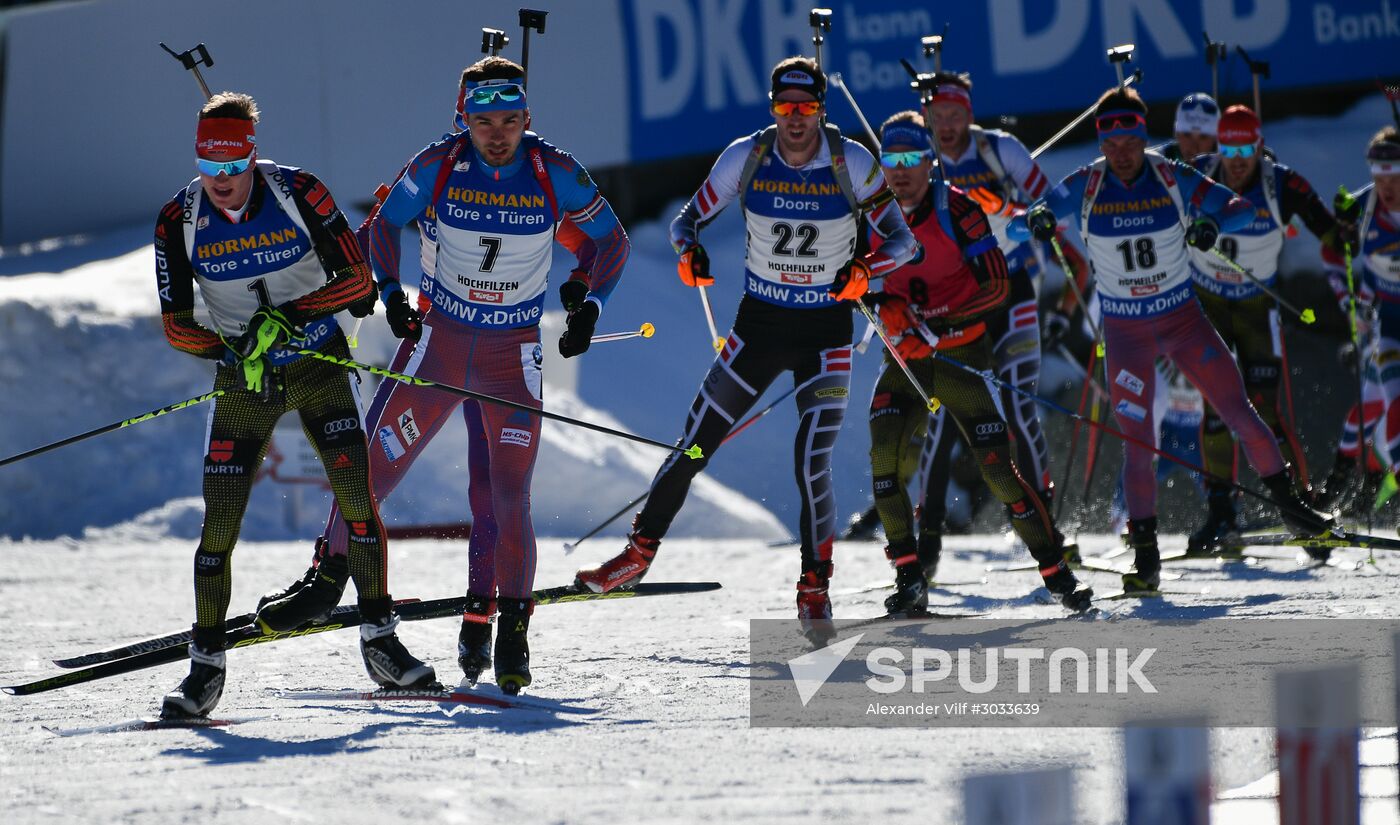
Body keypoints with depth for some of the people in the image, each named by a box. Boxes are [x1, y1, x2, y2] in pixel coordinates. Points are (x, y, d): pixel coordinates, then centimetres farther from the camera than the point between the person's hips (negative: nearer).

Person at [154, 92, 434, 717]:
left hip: (319, 363, -1)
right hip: (243, 380, 1)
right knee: (220, 522, -5)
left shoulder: (299, 193, -14)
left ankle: (380, 641, 0)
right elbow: (176, 325, -4)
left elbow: (356, 279, -12)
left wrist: (289, 316, -24)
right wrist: (235, 350, -20)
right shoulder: (179, 221, -9)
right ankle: (206, 665, 5)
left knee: (357, 495, -12)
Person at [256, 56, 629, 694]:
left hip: (513, 355, -1)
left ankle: (510, 634, 7)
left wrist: (589, 304, -9)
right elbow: (384, 224, 6)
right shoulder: (437, 166, -10)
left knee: (507, 499, -6)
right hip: (438, 339, 1)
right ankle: (328, 579, 16)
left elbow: (611, 241, 4)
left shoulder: (555, 174, -10)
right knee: (374, 466, -3)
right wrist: (390, 292, -7)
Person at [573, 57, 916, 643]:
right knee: (694, 445, 3)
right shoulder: (745, 157, -9)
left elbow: (901, 240, -8)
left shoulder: (851, 163, -13)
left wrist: (864, 269, -28)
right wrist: (689, 250, -23)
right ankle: (639, 552, 20)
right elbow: (688, 218, 0)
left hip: (825, 332, -2)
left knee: (812, 466, -12)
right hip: (759, 324, 2)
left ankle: (815, 589, 5)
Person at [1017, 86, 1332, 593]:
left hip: (1184, 318, 1)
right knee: (1137, 440, -7)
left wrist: (1214, 222, -29)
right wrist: (1037, 219, -26)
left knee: (1238, 412, -3)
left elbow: (1242, 208, -7)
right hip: (1125, 331, -1)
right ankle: (1145, 555, 0)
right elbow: (1026, 217, -1)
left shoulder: (1173, 179, -10)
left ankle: (1286, 502, 16)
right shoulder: (1085, 187, -9)